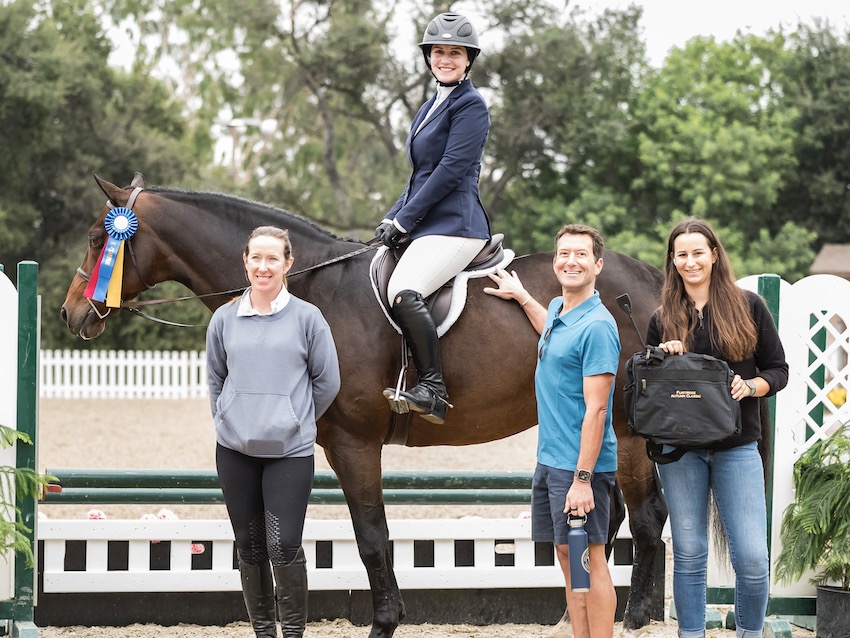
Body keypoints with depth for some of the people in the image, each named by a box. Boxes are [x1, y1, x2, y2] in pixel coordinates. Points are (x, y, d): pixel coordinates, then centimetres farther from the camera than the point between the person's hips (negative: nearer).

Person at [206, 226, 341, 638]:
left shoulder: (307, 318, -2)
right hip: (235, 450, 3)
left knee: (283, 546, -12)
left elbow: (327, 382, 4)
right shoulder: (224, 319, 5)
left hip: (290, 450, -3)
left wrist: (295, 420, 9)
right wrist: (230, 421, 9)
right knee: (249, 548, 8)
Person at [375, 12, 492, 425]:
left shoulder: (470, 106, -7)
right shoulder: (432, 107, 22)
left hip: (454, 225, -11)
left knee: (403, 292, -31)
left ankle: (432, 391, -33)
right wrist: (392, 219, 12)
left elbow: (450, 170, -15)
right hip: (426, 225, 11)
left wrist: (404, 220, -13)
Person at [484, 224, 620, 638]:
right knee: (567, 559, 10)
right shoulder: (558, 309, 11)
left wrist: (582, 479, -23)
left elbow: (596, 409, -20)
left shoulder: (597, 326, -16)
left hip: (580, 465, -9)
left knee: (589, 561, -6)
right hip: (550, 460, 9)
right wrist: (521, 297, 46)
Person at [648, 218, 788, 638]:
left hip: (736, 448, -2)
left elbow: (778, 370, 5)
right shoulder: (663, 320, 8)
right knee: (688, 554, 5)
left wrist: (751, 386, -15)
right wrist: (663, 361, -8)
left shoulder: (748, 307, 2)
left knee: (752, 557, -8)